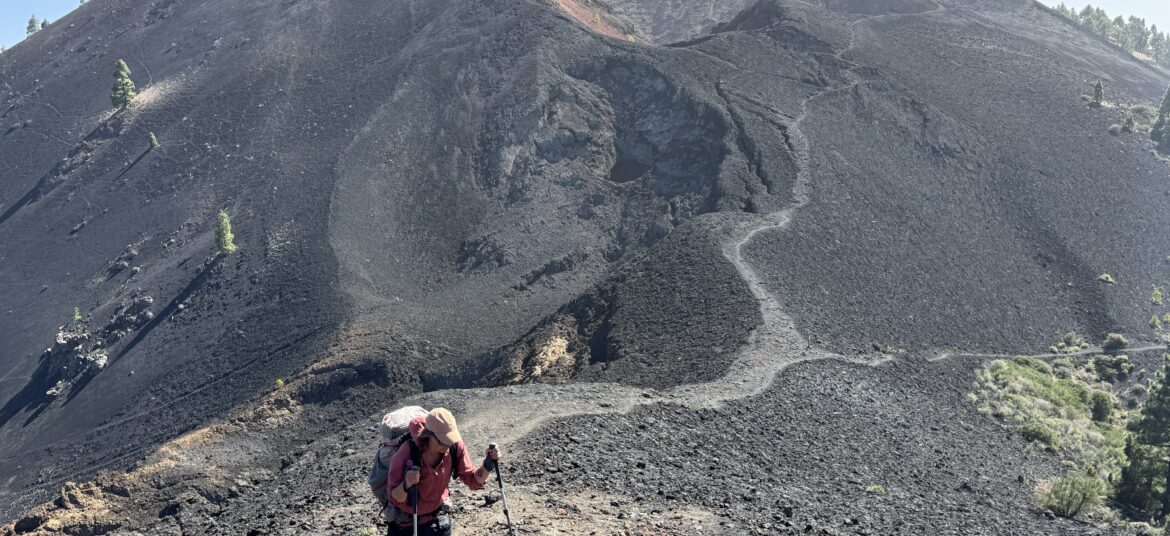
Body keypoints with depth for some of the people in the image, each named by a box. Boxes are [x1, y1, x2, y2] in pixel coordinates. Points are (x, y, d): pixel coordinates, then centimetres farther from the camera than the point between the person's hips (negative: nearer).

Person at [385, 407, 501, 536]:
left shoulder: (455, 447, -20)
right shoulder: (408, 452, -31)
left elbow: (473, 480, -8)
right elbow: (395, 498, -24)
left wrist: (488, 464, -26)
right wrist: (406, 485, -45)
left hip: (438, 520, 3)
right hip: (405, 523, -3)